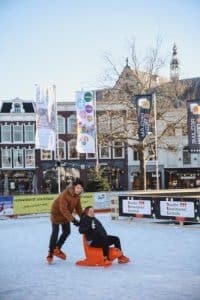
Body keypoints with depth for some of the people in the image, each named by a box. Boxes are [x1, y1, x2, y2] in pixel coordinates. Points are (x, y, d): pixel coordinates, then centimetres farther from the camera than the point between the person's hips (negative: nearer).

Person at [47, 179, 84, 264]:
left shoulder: (77, 196, -10)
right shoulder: (65, 194, -35)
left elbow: (78, 208, -1)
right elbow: (63, 209, -39)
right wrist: (73, 220, -43)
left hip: (66, 214, 8)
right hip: (57, 213, -7)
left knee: (67, 232, 12)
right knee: (55, 233, -4)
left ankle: (57, 249, 30)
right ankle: (50, 254, 8)